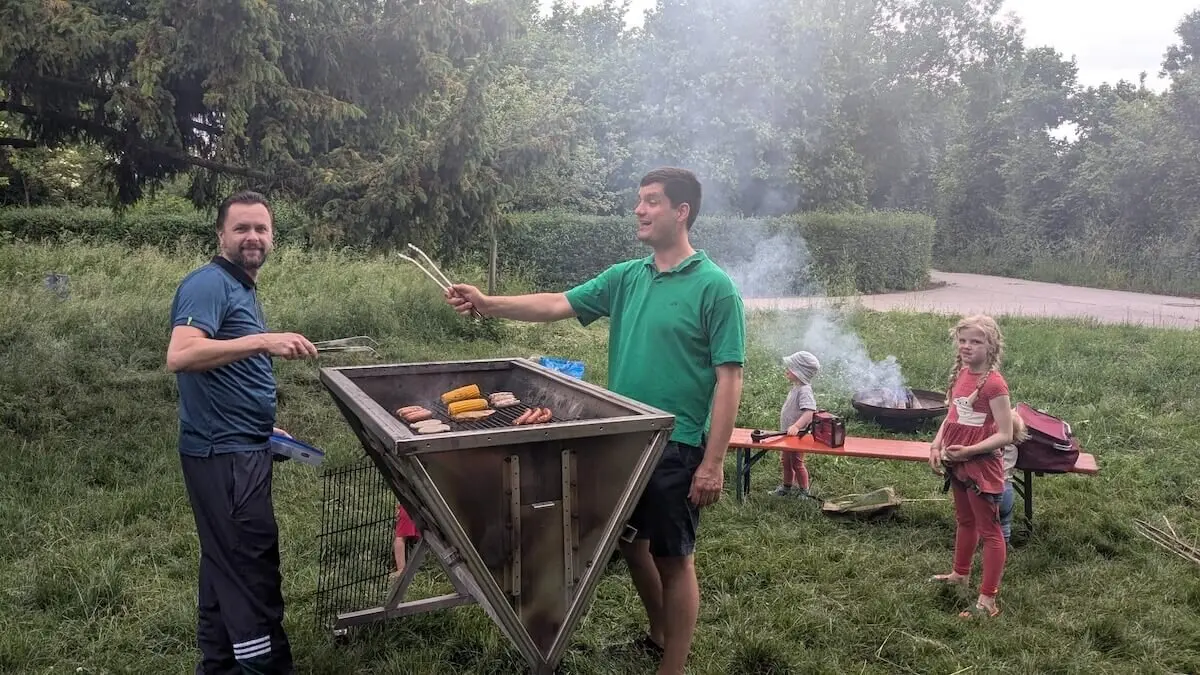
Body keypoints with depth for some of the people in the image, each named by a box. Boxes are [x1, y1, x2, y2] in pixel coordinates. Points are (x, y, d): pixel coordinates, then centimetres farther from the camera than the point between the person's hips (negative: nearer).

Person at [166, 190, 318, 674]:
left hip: (239, 448, 10)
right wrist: (262, 341, -34)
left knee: (229, 567, 17)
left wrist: (263, 426, 19)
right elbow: (180, 356, -29)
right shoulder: (209, 284, -13)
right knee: (253, 570, -5)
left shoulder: (242, 288, 17)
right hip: (223, 453, -10)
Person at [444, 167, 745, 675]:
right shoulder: (626, 277, 6)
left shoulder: (714, 287, -12)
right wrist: (488, 304, -12)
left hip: (677, 447, -7)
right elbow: (558, 305, 2)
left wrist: (713, 462, -18)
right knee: (630, 542, 20)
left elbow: (729, 379, -14)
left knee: (672, 558, 6)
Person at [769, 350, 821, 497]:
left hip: (797, 435, -9)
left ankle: (804, 491, 19)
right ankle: (786, 487, 37)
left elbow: (809, 413, -36)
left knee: (797, 463, 3)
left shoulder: (804, 390, -24)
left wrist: (796, 426, -46)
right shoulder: (796, 388, 7)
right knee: (786, 462, 20)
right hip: (789, 435, 9)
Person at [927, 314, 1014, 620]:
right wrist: (936, 445, 0)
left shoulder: (994, 383, -22)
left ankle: (988, 600, 10)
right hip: (957, 463, 8)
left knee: (989, 530, 3)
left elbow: (1005, 435, -22)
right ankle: (960, 573, 45)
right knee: (965, 521, 26)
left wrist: (969, 451, -25)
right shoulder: (960, 374, 2)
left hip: (982, 466, -8)